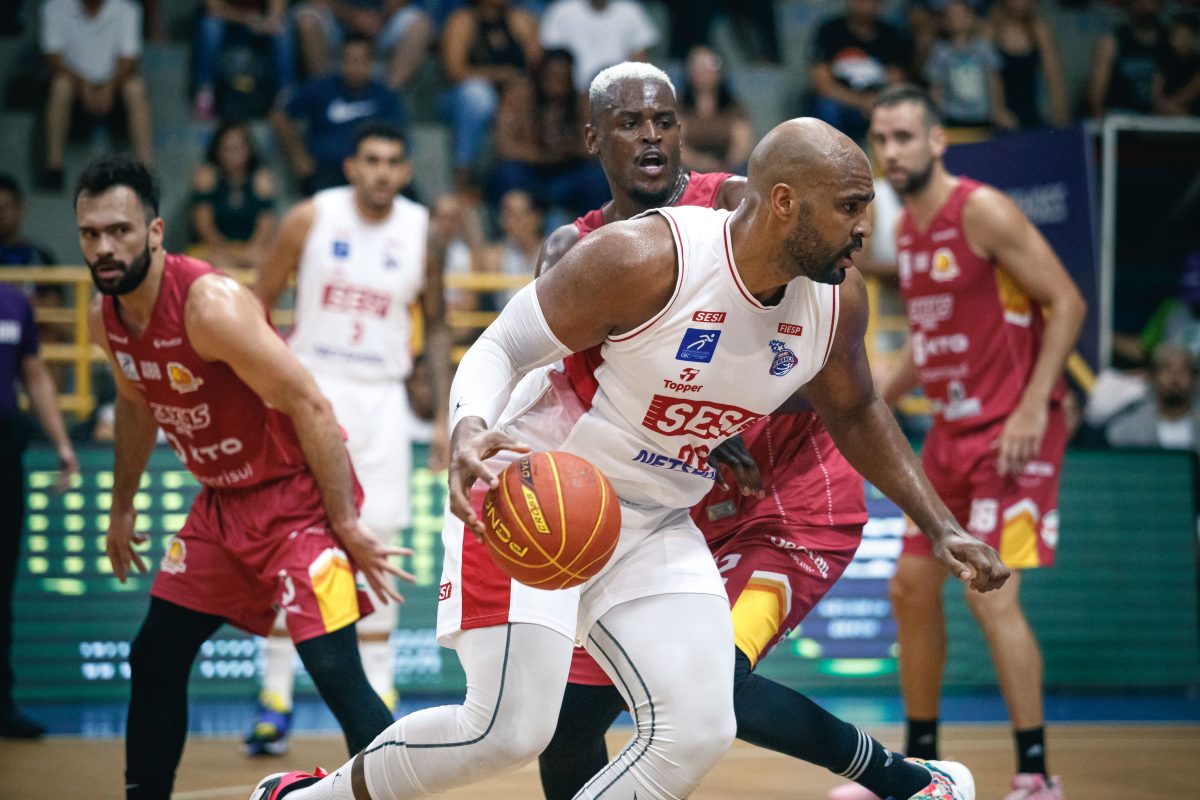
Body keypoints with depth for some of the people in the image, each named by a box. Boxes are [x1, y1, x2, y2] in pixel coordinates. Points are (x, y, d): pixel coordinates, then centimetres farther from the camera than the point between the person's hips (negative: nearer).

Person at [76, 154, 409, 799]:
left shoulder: (211, 305, -27)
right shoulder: (104, 317, -2)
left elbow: (310, 408, -25)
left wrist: (346, 525, -24)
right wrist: (122, 508, 25)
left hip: (296, 496, -8)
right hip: (222, 502, 8)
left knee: (334, 670, -19)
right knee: (154, 660, 12)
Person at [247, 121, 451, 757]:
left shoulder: (421, 234, 0)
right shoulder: (311, 220, -5)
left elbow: (436, 327, 10)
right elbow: (258, 305, 1)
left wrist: (444, 416, 4)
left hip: (382, 399, 1)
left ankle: (377, 698, 10)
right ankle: (275, 699, 3)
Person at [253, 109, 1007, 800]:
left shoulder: (837, 298, -5)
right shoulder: (644, 258, -25)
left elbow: (854, 411, 16)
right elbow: (499, 349, -18)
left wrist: (940, 524, 11)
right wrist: (469, 432, -40)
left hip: (656, 526, 7)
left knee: (698, 732, -8)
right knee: (509, 728, -15)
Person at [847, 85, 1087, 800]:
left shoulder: (983, 212, -15)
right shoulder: (906, 229, 11)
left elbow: (1067, 303, -16)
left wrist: (1034, 406, -23)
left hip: (1011, 430, -9)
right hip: (953, 428, 9)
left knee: (991, 594, -17)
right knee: (913, 590, 12)